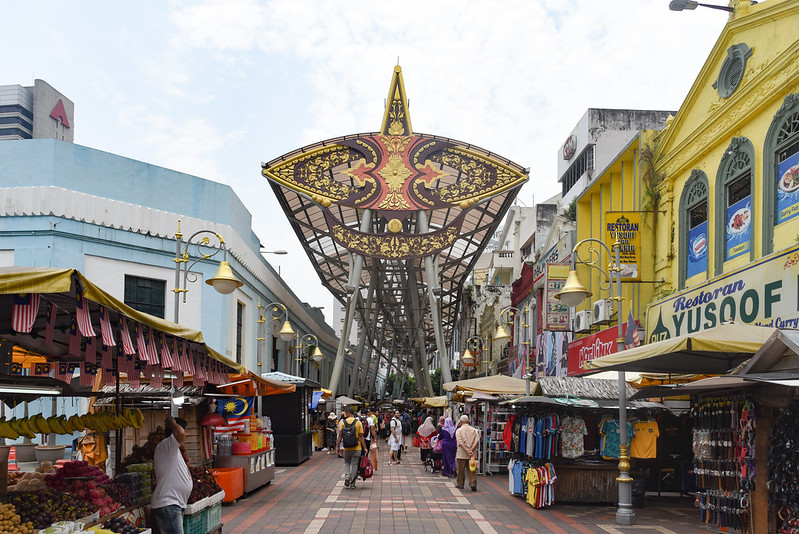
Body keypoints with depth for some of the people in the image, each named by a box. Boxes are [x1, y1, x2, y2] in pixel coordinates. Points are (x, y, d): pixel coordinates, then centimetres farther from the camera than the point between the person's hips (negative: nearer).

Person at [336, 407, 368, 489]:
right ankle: (352, 483, 10)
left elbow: (340, 435, -4)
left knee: (347, 462, 20)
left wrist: (337, 446, 5)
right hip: (357, 448, -1)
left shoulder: (343, 422, -3)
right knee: (354, 464, 7)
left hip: (347, 448, 1)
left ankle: (347, 477, -1)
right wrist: (365, 447, -4)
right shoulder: (358, 422, -5)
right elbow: (361, 436, -8)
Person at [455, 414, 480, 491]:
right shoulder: (474, 430, 7)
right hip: (472, 454, 2)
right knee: (472, 470, 4)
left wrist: (467, 451, -17)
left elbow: (460, 443, -13)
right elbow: (477, 441, -6)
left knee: (461, 470, 10)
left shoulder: (458, 430, -1)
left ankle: (460, 484, 19)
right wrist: (471, 450, -13)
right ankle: (473, 484, -7)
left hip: (462, 454, -2)